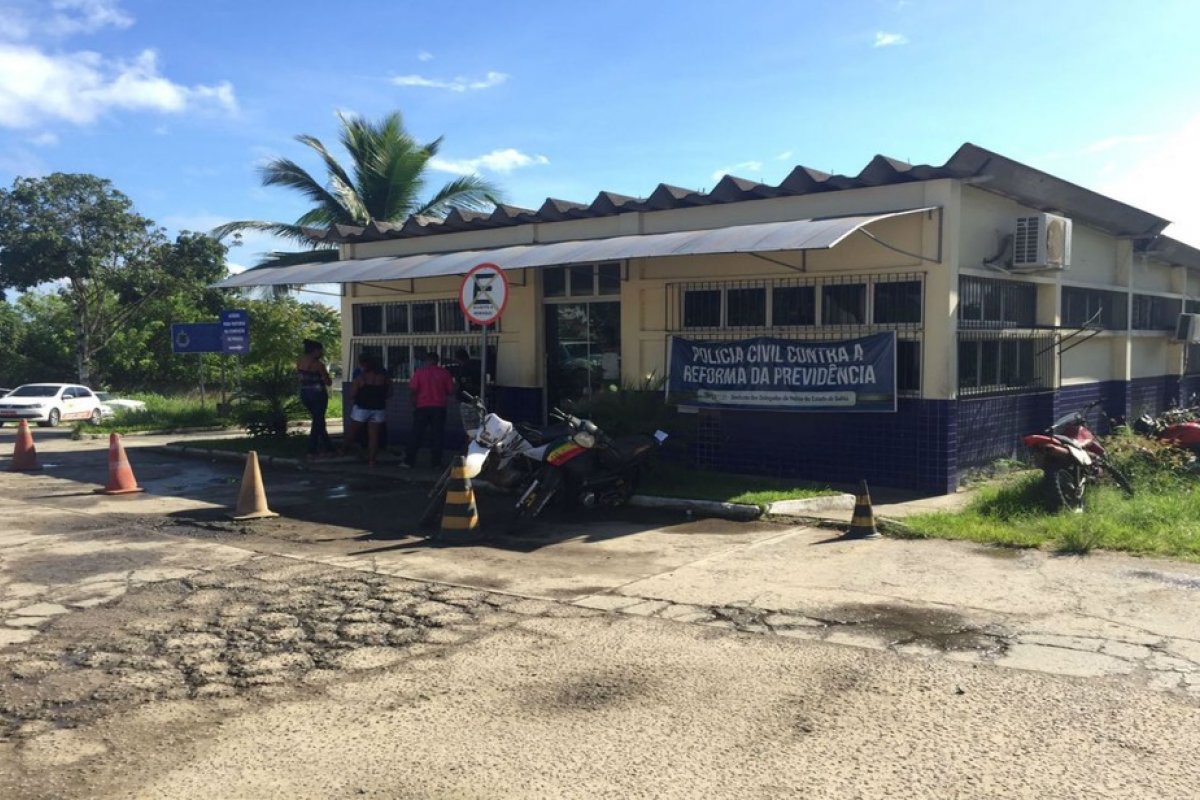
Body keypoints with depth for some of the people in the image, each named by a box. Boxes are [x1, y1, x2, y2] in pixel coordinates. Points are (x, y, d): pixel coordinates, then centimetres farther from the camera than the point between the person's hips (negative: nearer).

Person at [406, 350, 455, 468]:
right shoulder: (444, 373, 0)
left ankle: (410, 461, 6)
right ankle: (436, 463, 4)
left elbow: (413, 389, -5)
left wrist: (414, 403, 7)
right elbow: (451, 392, 1)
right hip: (439, 407, 0)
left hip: (422, 407, 0)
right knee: (438, 435, 5)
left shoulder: (419, 372, -3)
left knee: (416, 434, 6)